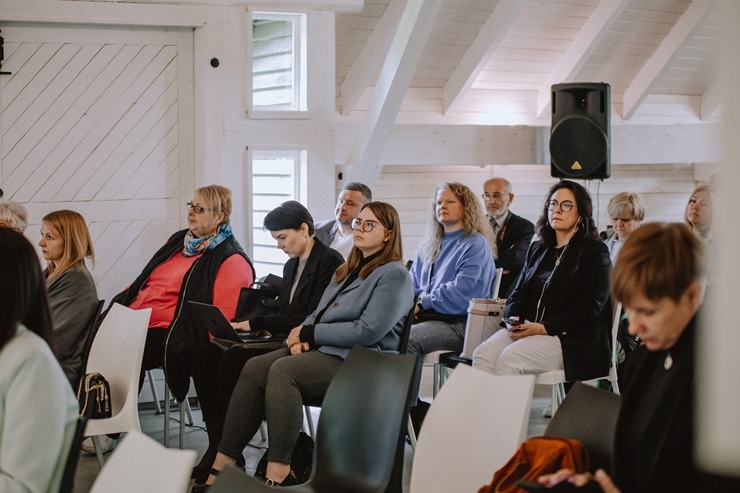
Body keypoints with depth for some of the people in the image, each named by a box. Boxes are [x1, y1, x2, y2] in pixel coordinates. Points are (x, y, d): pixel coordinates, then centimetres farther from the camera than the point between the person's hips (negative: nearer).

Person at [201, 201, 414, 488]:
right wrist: (301, 335, -2)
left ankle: (278, 473, -34)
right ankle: (221, 466, -22)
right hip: (320, 349, 8)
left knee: (283, 370, -32)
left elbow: (368, 331, -15)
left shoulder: (394, 275, -4)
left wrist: (309, 333, -10)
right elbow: (318, 314, 23)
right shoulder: (348, 270, 24)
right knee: (254, 368, -17)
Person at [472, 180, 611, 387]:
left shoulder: (594, 251, 2)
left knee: (510, 358, -31)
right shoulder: (537, 249, 23)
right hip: (527, 329, 6)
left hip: (570, 339, -6)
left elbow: (591, 306, -9)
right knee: (483, 354, -23)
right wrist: (514, 320, -3)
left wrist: (543, 328, -16)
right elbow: (517, 293, 21)